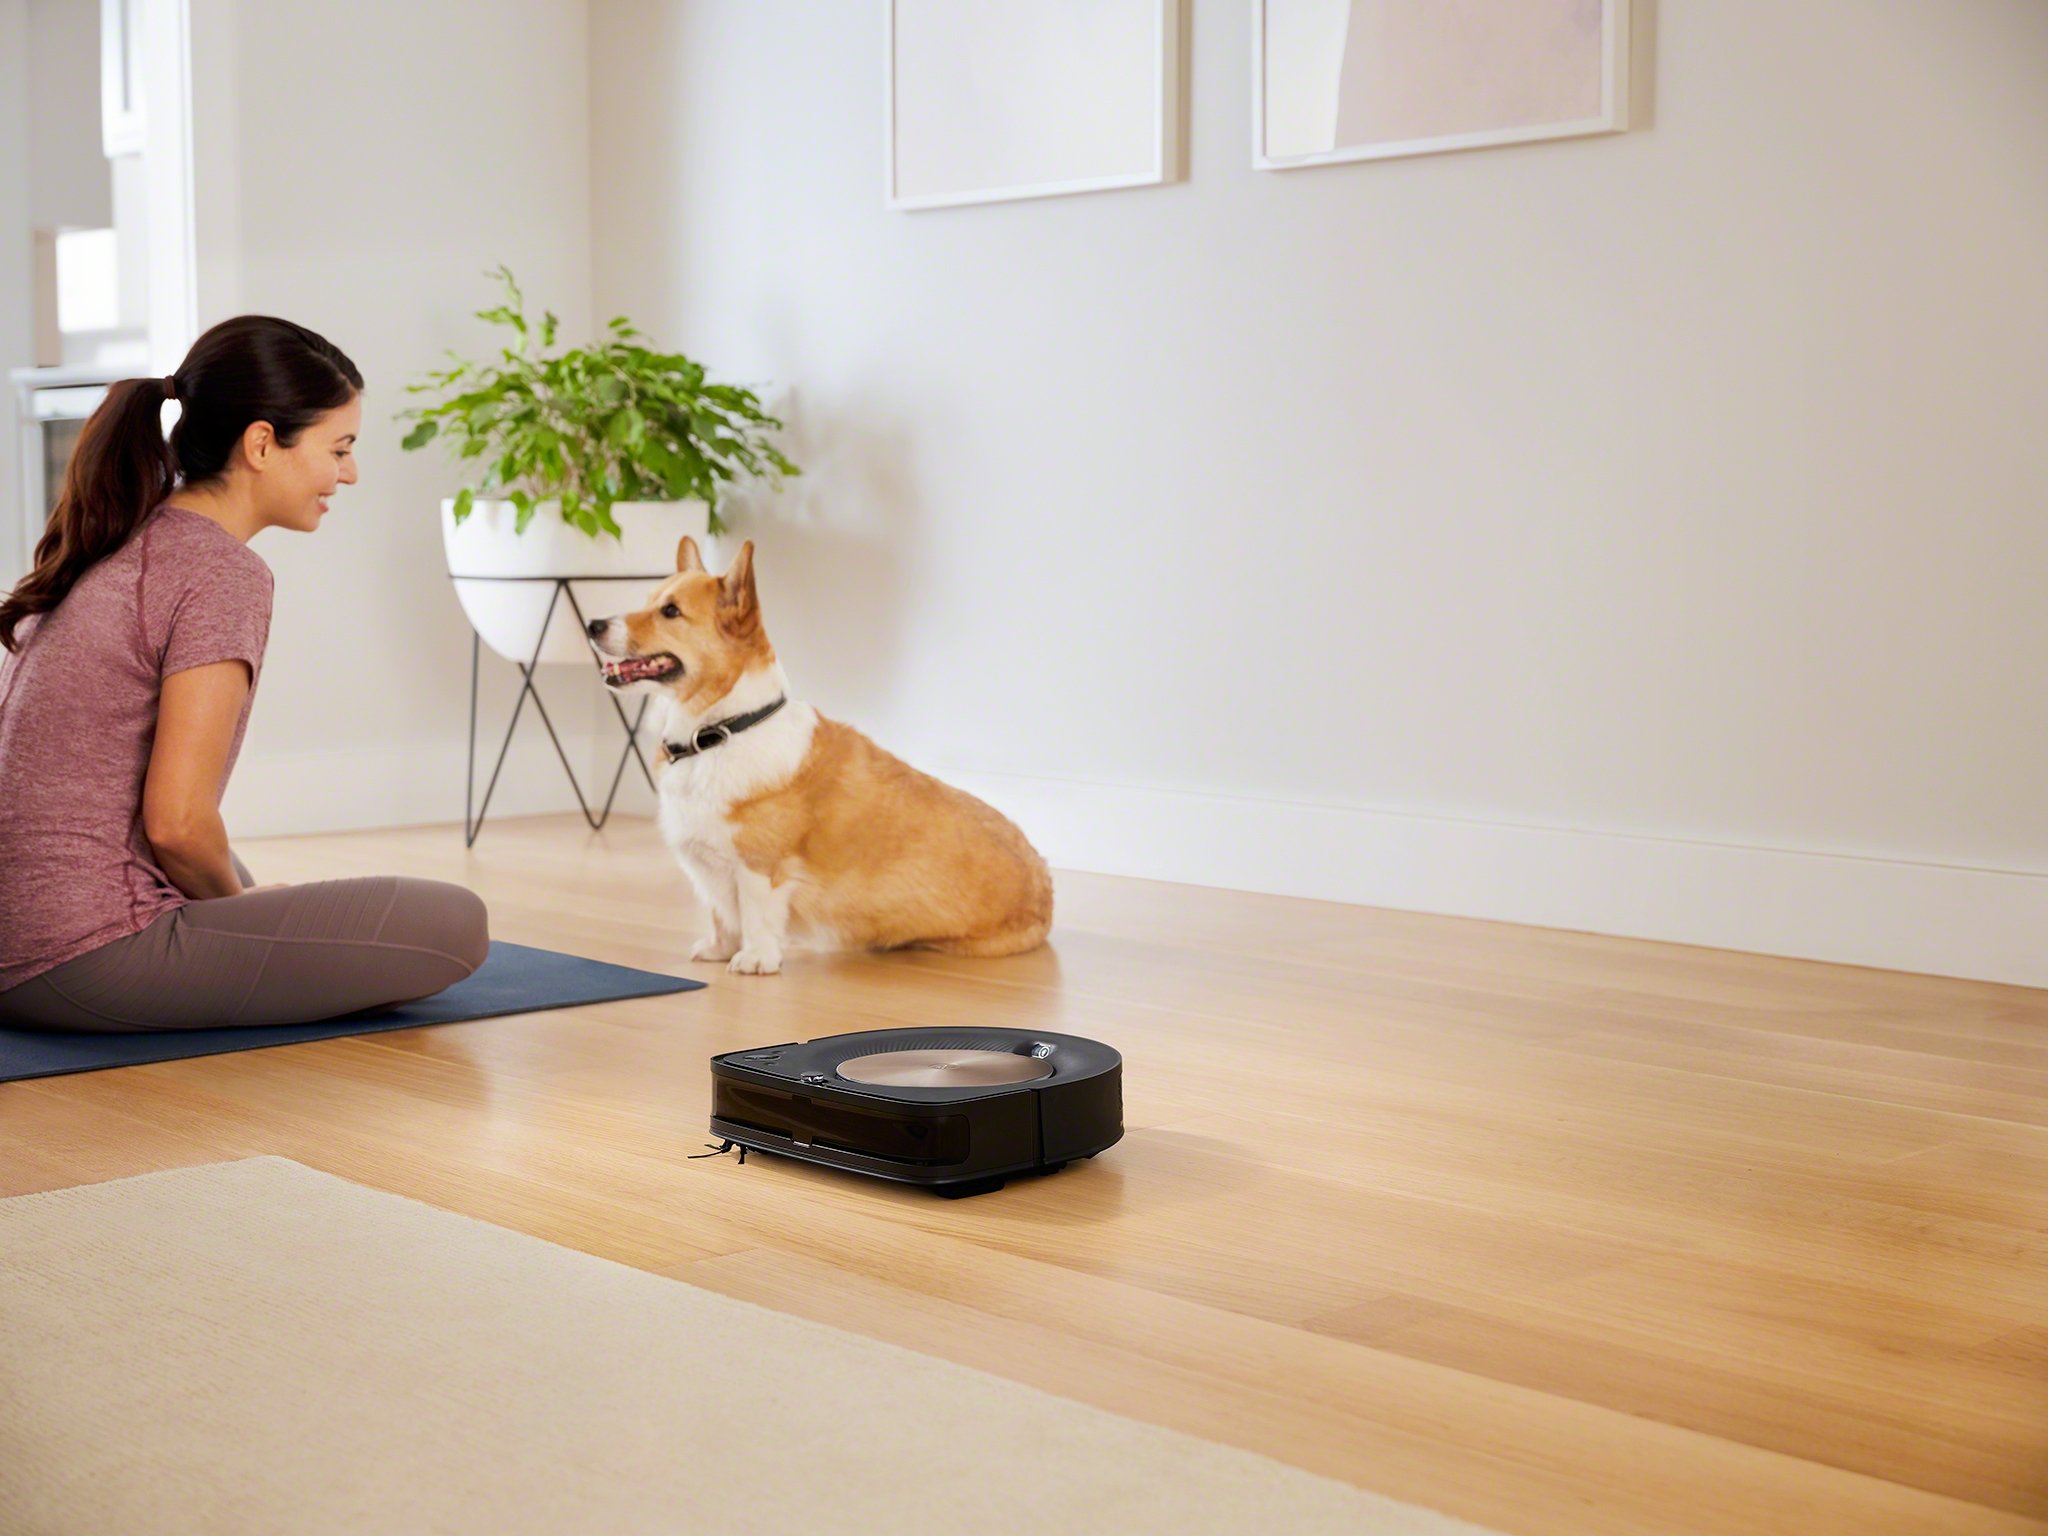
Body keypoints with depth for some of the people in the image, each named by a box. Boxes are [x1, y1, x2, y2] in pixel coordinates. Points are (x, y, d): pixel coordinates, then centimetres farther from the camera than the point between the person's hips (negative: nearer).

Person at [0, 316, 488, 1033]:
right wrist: (242, 902, 0)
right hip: (92, 962, -9)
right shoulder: (223, 573, -14)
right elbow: (177, 823, -21)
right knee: (455, 924, -10)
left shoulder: (109, 550, 13)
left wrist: (237, 896, 20)